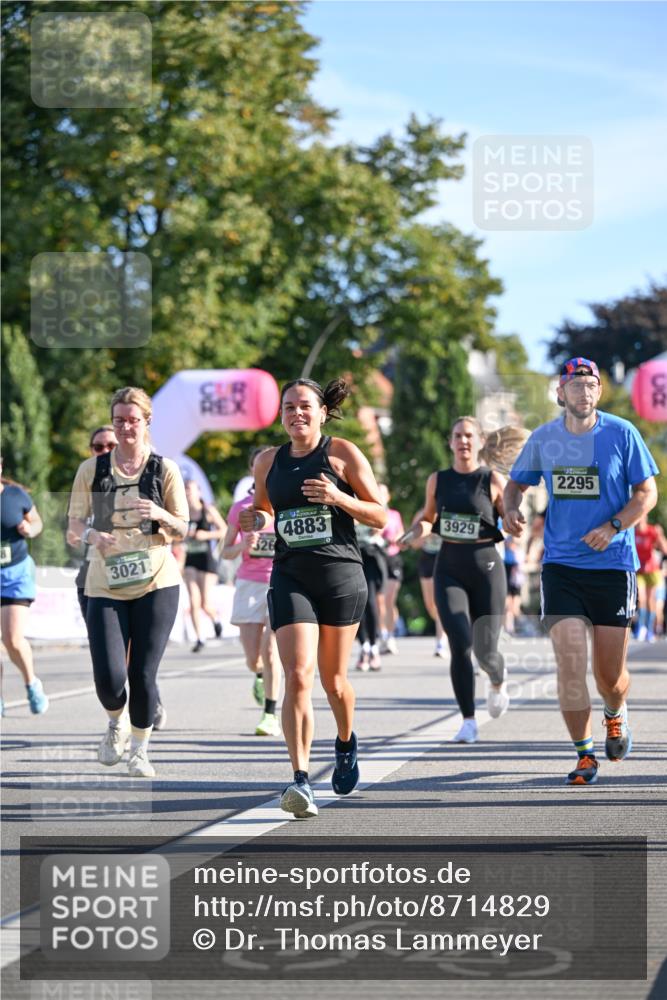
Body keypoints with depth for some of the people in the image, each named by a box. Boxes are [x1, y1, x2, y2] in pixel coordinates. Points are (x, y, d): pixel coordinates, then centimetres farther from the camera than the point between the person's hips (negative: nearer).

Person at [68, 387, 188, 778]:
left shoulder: (165, 469, 3)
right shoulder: (92, 469, 5)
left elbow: (182, 529, 5)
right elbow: (75, 522, 9)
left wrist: (160, 515, -17)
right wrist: (92, 534, -14)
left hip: (156, 582, 0)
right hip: (106, 584, 1)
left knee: (143, 674, -4)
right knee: (108, 677, -11)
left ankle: (140, 748, 19)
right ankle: (117, 723, 25)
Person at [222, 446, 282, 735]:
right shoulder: (241, 508, 6)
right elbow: (225, 552, 9)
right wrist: (243, 546, -12)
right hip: (249, 584, 2)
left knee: (270, 651, -15)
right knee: (253, 660, 0)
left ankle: (270, 715, -6)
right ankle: (261, 676, 38)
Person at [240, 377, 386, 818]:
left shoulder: (343, 454, 0)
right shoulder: (269, 462, 10)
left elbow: (381, 517, 1)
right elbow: (262, 509, 26)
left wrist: (339, 498, -16)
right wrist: (256, 520, 1)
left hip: (341, 575, -1)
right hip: (291, 578, 2)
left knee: (333, 680, 10)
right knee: (298, 677, -15)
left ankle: (347, 743, 41)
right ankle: (301, 779, -18)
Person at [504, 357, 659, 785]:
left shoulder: (622, 433, -3)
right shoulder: (543, 438, 3)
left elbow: (647, 493, -1)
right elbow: (516, 483, 17)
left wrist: (613, 527, -16)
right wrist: (512, 509, -6)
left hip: (613, 563, -1)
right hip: (561, 565, 1)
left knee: (610, 674, 4)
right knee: (570, 663, -11)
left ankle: (616, 713, 39)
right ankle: (585, 754, 1)